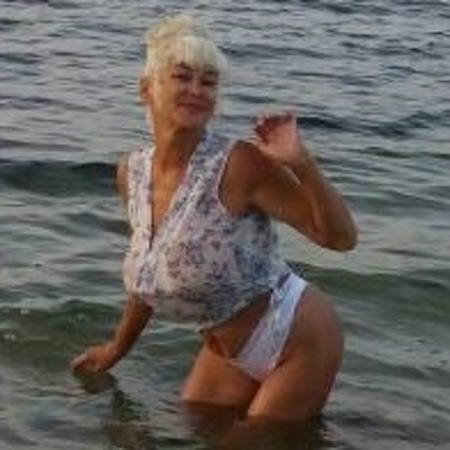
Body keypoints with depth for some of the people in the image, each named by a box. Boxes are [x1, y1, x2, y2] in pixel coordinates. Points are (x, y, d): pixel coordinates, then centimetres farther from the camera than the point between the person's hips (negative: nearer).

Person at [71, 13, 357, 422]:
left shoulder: (241, 164, -24)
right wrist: (117, 348, 24)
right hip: (225, 351, 7)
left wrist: (302, 163, -37)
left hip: (298, 345, -6)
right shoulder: (132, 172, -5)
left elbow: (341, 238, -21)